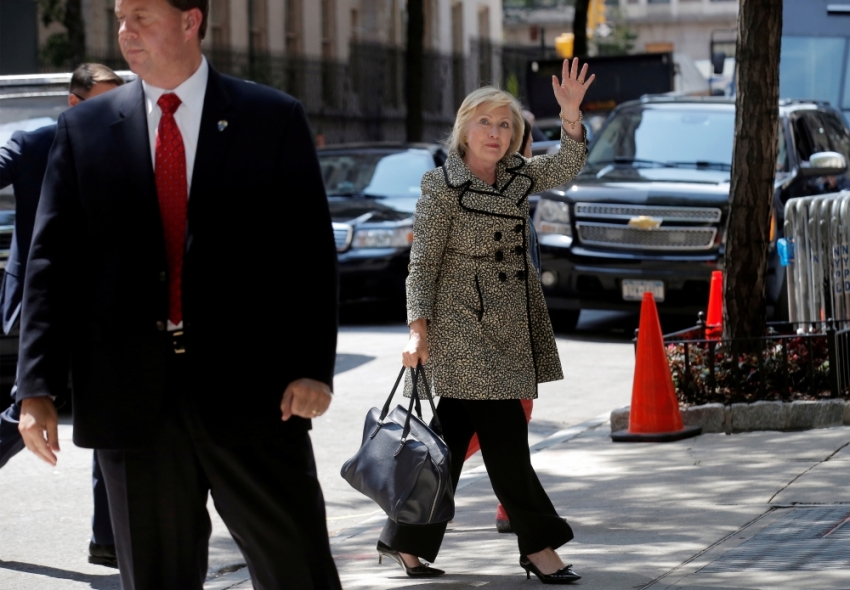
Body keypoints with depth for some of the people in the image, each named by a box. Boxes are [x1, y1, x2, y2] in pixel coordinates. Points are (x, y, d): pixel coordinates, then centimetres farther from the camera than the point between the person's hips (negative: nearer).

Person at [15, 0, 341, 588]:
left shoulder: (275, 119, 4)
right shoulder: (85, 129, 9)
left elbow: (311, 253, 1)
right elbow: (53, 262, 6)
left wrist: (313, 367, -9)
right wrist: (38, 386, -2)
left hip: (251, 386, -2)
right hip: (133, 396, 2)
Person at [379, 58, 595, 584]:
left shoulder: (516, 175, 12)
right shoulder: (443, 185, -7)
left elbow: (567, 167, 5)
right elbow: (423, 262, -8)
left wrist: (572, 113, -10)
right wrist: (418, 328, -14)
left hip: (510, 331, 7)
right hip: (463, 329, -7)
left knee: (453, 438, 9)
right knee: (506, 437, -6)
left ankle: (406, 542, 17)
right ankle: (539, 546, 1)